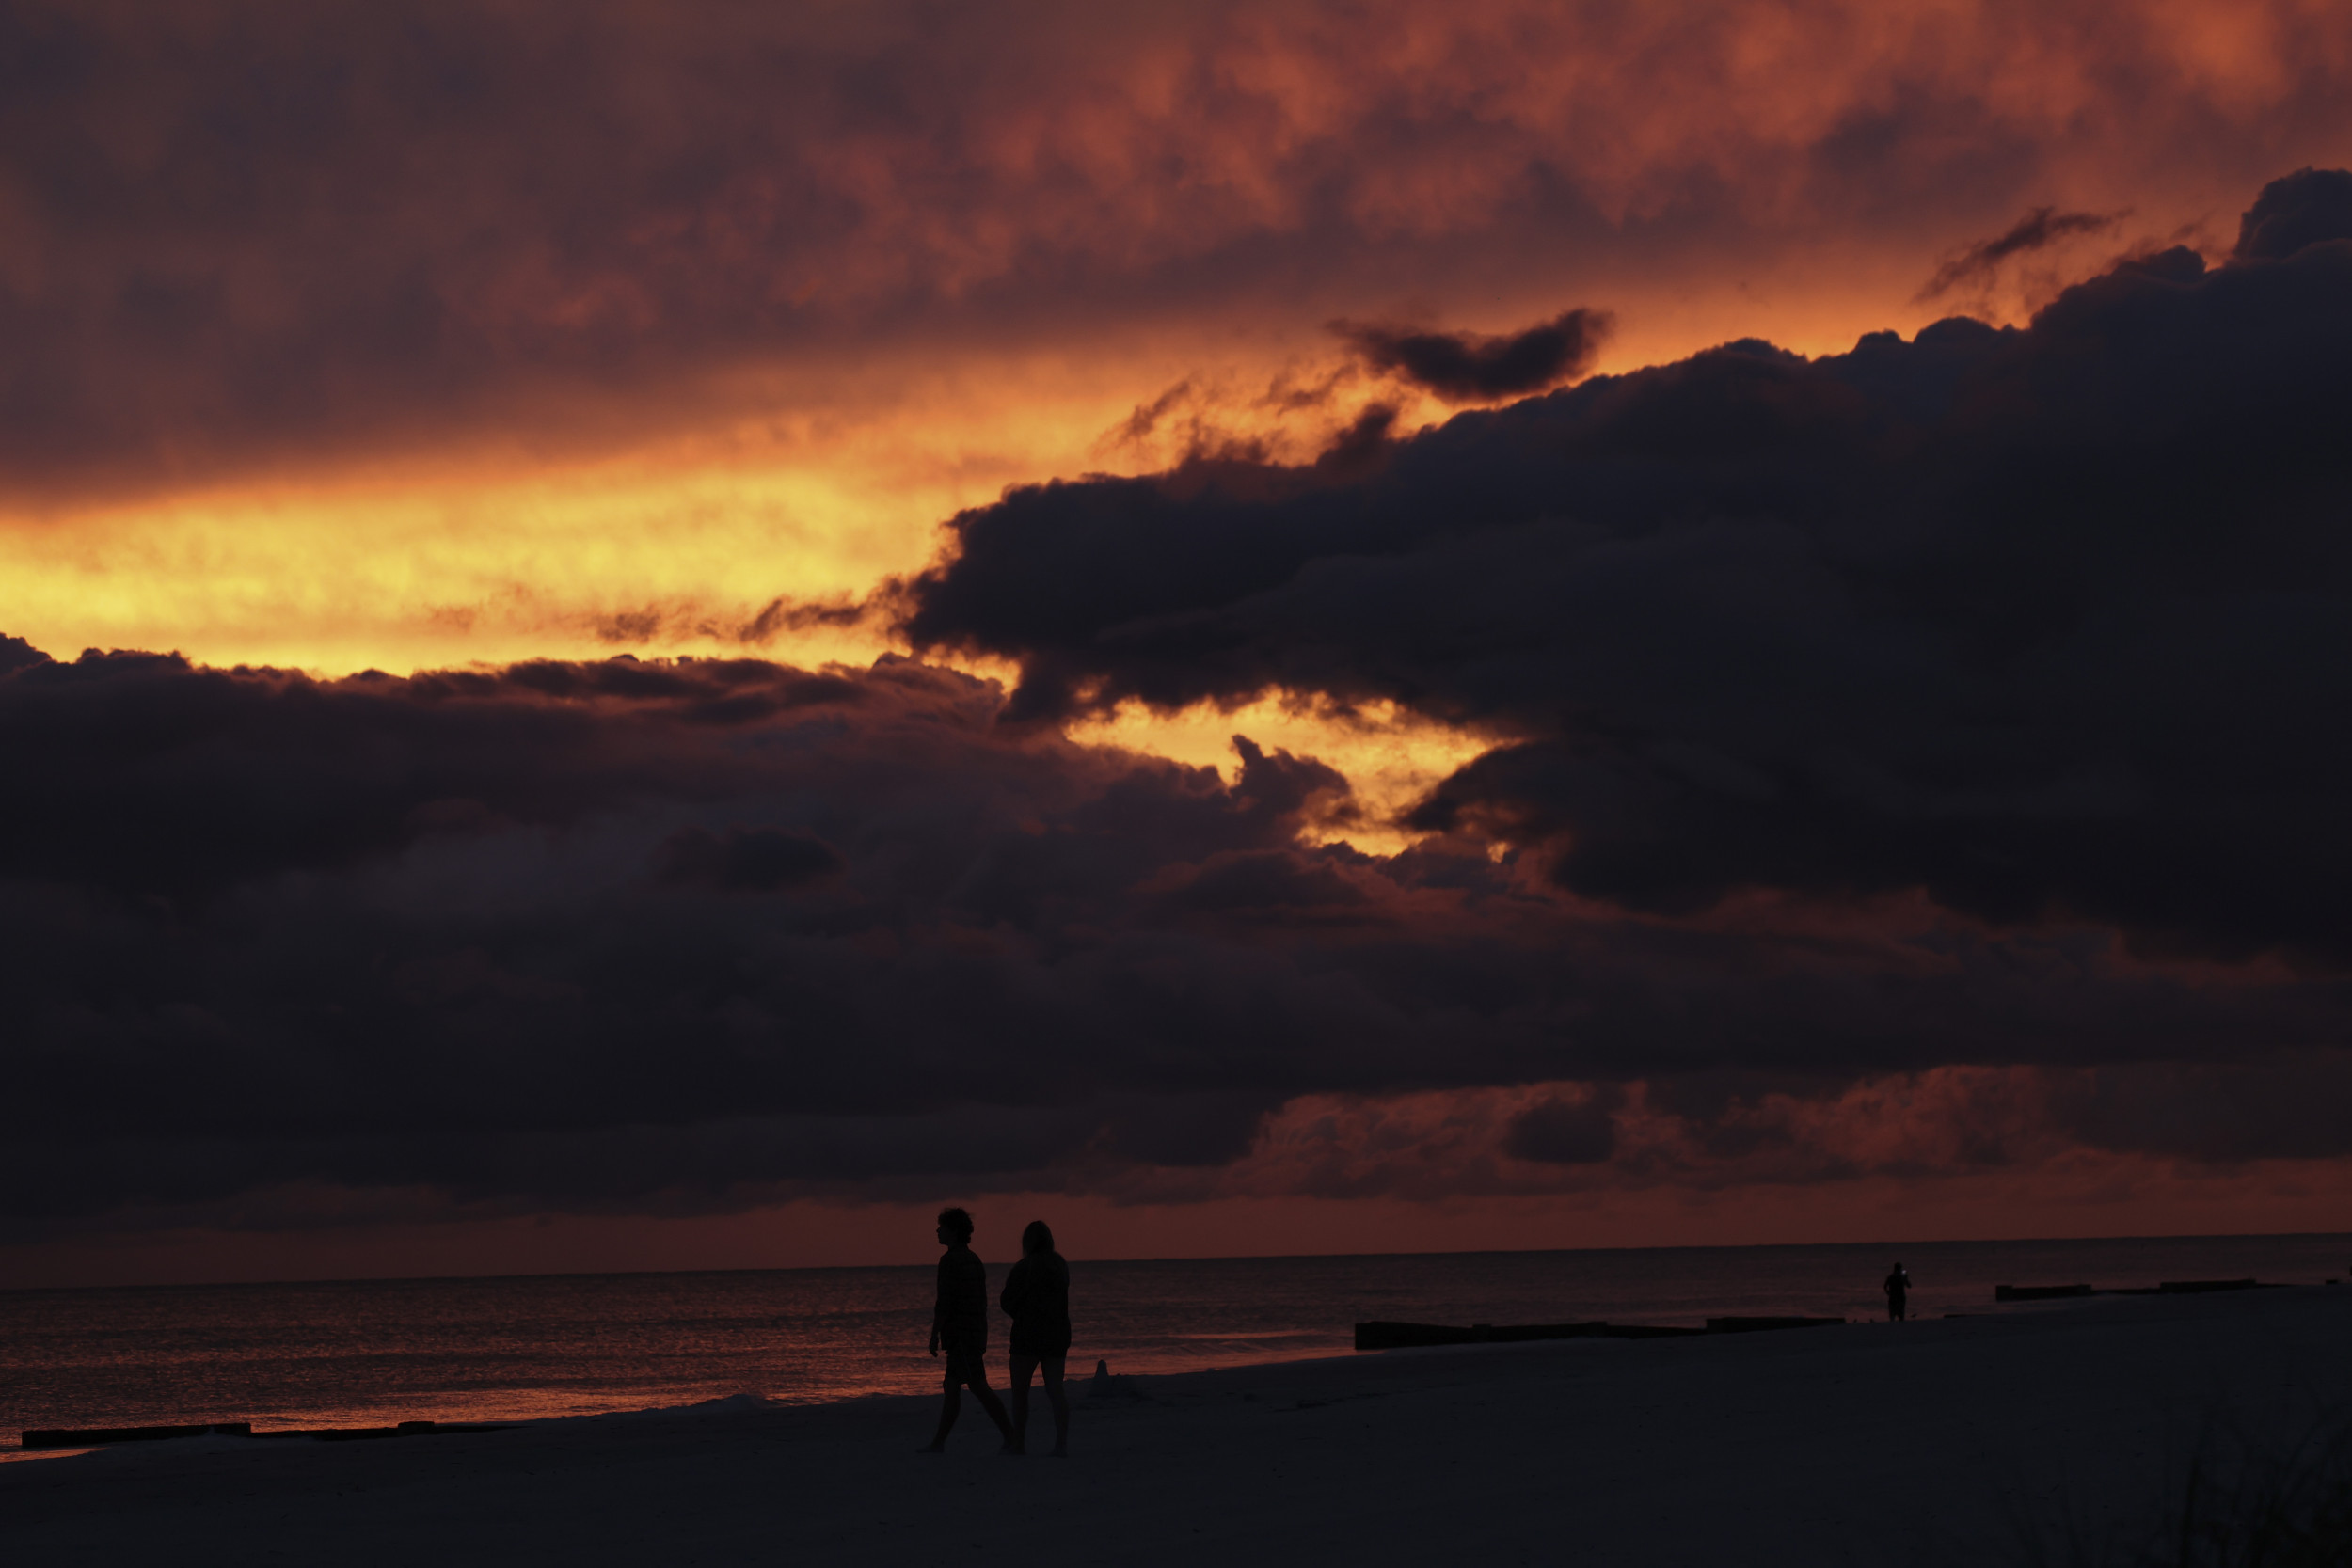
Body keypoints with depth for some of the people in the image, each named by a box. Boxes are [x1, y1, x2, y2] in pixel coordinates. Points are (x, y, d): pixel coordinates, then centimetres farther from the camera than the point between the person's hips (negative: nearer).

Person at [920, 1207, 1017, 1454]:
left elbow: (945, 1301, -18)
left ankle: (1011, 1439, -16)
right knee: (951, 1387, 11)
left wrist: (934, 1335, -13)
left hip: (960, 1335, -10)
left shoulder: (950, 1260, -12)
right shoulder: (974, 1260, 16)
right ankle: (938, 1443, 12)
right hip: (976, 1332, 10)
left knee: (978, 1387, -11)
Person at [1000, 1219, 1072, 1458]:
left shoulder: (1024, 1267, -12)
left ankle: (1018, 1444, 8)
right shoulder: (1060, 1265, 9)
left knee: (1019, 1389, 7)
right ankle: (1062, 1444, -9)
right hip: (1057, 1333, 6)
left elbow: (1008, 1302, -9)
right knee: (1055, 1390, 3)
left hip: (1029, 1331, -6)